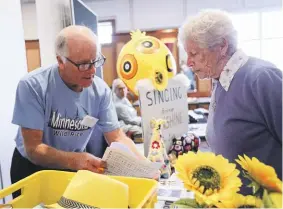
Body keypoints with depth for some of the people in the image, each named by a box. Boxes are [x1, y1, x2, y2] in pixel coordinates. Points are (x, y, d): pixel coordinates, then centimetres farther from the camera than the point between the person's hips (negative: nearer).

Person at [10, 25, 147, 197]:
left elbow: (117, 137, -10)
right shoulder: (33, 85, -23)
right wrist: (75, 161, -40)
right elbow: (33, 149, -23)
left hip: (76, 168, 2)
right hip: (33, 168, -2)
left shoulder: (101, 90, -14)